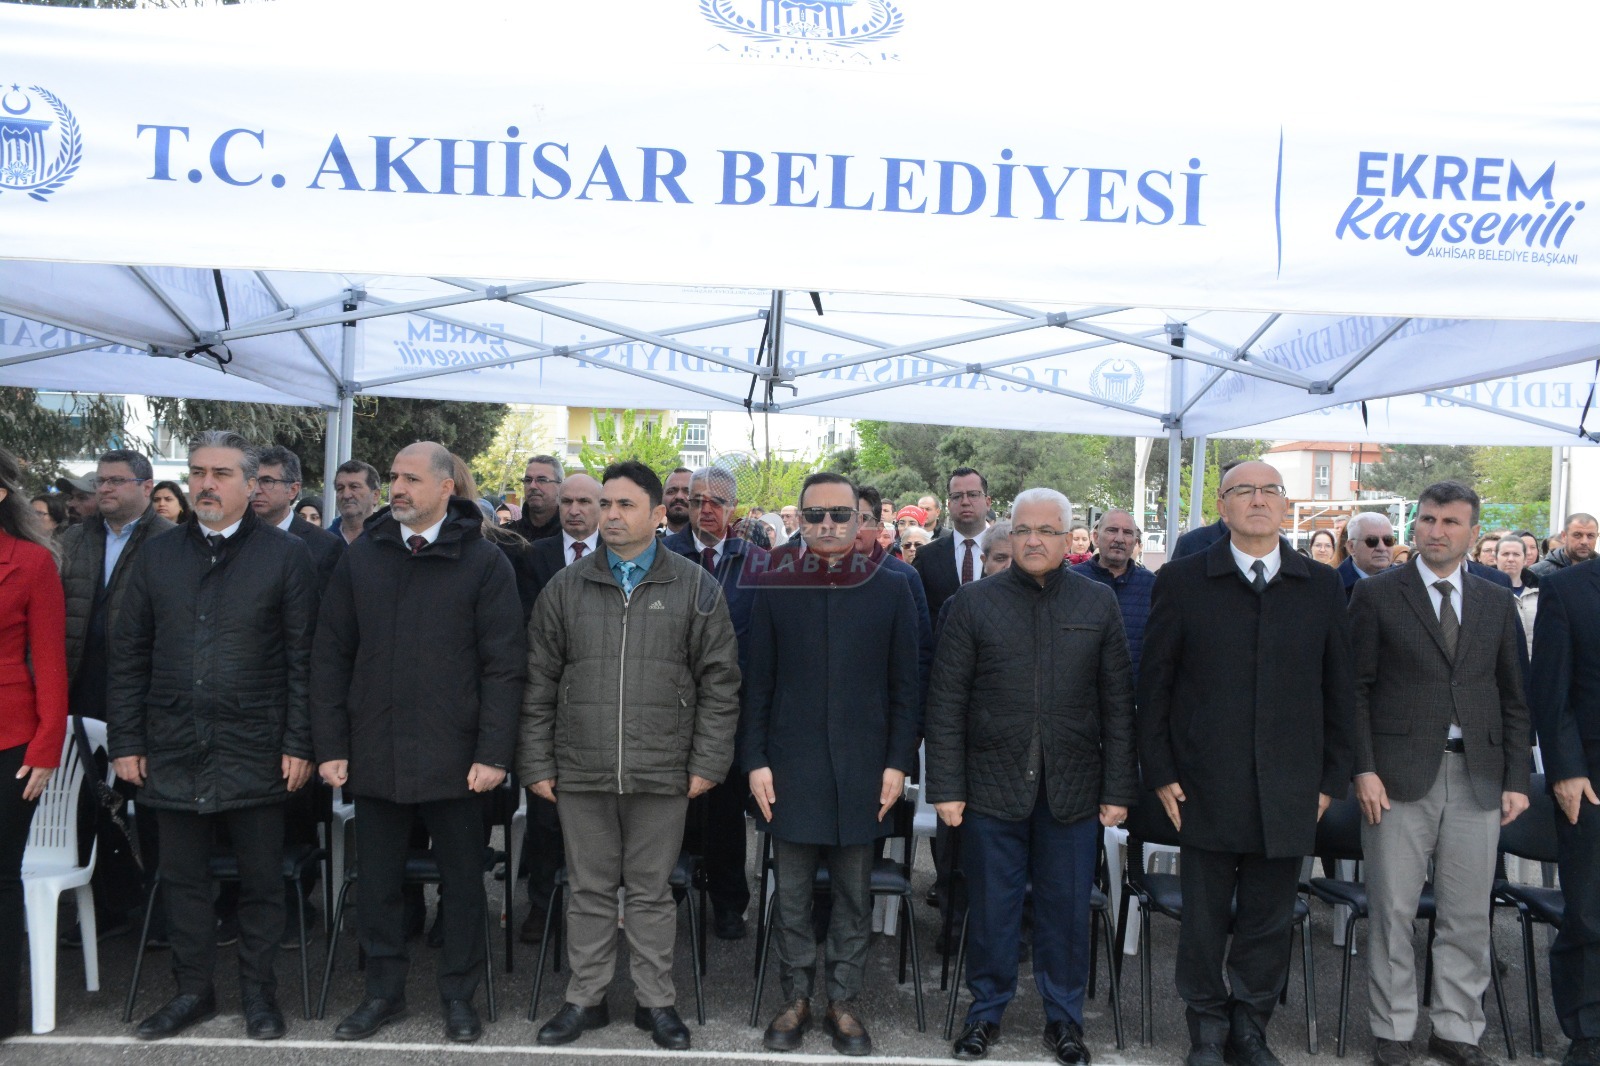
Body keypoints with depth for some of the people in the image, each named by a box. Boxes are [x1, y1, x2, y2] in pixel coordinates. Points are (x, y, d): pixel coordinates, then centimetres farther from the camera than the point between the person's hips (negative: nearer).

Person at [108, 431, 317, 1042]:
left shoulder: (286, 555, -2)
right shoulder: (157, 556, 8)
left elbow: (303, 658, -5)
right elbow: (128, 655, 9)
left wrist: (299, 744, -9)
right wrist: (125, 740, 3)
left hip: (255, 749, -3)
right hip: (173, 749, 3)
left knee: (261, 879, 7)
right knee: (182, 877, 13)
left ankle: (258, 992, 23)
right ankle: (193, 991, 28)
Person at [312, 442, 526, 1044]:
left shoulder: (484, 562, -4)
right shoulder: (361, 558, 5)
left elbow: (503, 666, -6)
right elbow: (331, 656, 6)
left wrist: (493, 752, -12)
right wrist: (331, 745, 1)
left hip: (454, 760, -3)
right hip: (373, 755, 3)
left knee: (462, 878, 9)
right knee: (377, 879, 13)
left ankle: (459, 995, 25)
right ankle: (384, 990, 30)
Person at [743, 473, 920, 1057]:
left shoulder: (891, 588, 1)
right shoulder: (774, 586, 3)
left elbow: (905, 684, 3)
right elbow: (758, 681, 4)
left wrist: (898, 762, -3)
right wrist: (755, 760, -2)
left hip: (862, 767, 0)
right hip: (791, 764, 0)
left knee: (854, 893, 9)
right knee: (792, 892, 9)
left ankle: (844, 1001, 24)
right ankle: (796, 997, 24)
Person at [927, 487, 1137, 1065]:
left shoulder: (1099, 604, 5)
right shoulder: (974, 603, 1)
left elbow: (1117, 704, 5)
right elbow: (946, 703, -1)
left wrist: (1118, 788, 1)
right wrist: (946, 787, -5)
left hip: (1073, 789, 1)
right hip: (993, 785, -1)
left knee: (1066, 908, 10)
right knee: (991, 906, 8)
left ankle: (1064, 1017, 28)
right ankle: (986, 1010, 27)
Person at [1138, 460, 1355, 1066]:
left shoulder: (1322, 588, 6)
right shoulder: (1181, 582, 0)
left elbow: (1338, 692, 8)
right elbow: (1154, 685, 1)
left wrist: (1332, 779, 5)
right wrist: (1160, 773, -3)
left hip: (1288, 794, 2)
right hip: (1205, 788, -1)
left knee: (1269, 924, 11)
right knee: (1204, 920, 8)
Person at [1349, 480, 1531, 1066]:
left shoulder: (1497, 604, 11)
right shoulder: (1377, 595, 0)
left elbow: (1513, 698, 12)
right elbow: (1356, 688, -2)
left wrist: (1516, 777, 5)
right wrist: (1363, 769, -9)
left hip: (1477, 777, 3)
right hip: (1400, 775, -3)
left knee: (1469, 916, 9)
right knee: (1393, 912, 4)